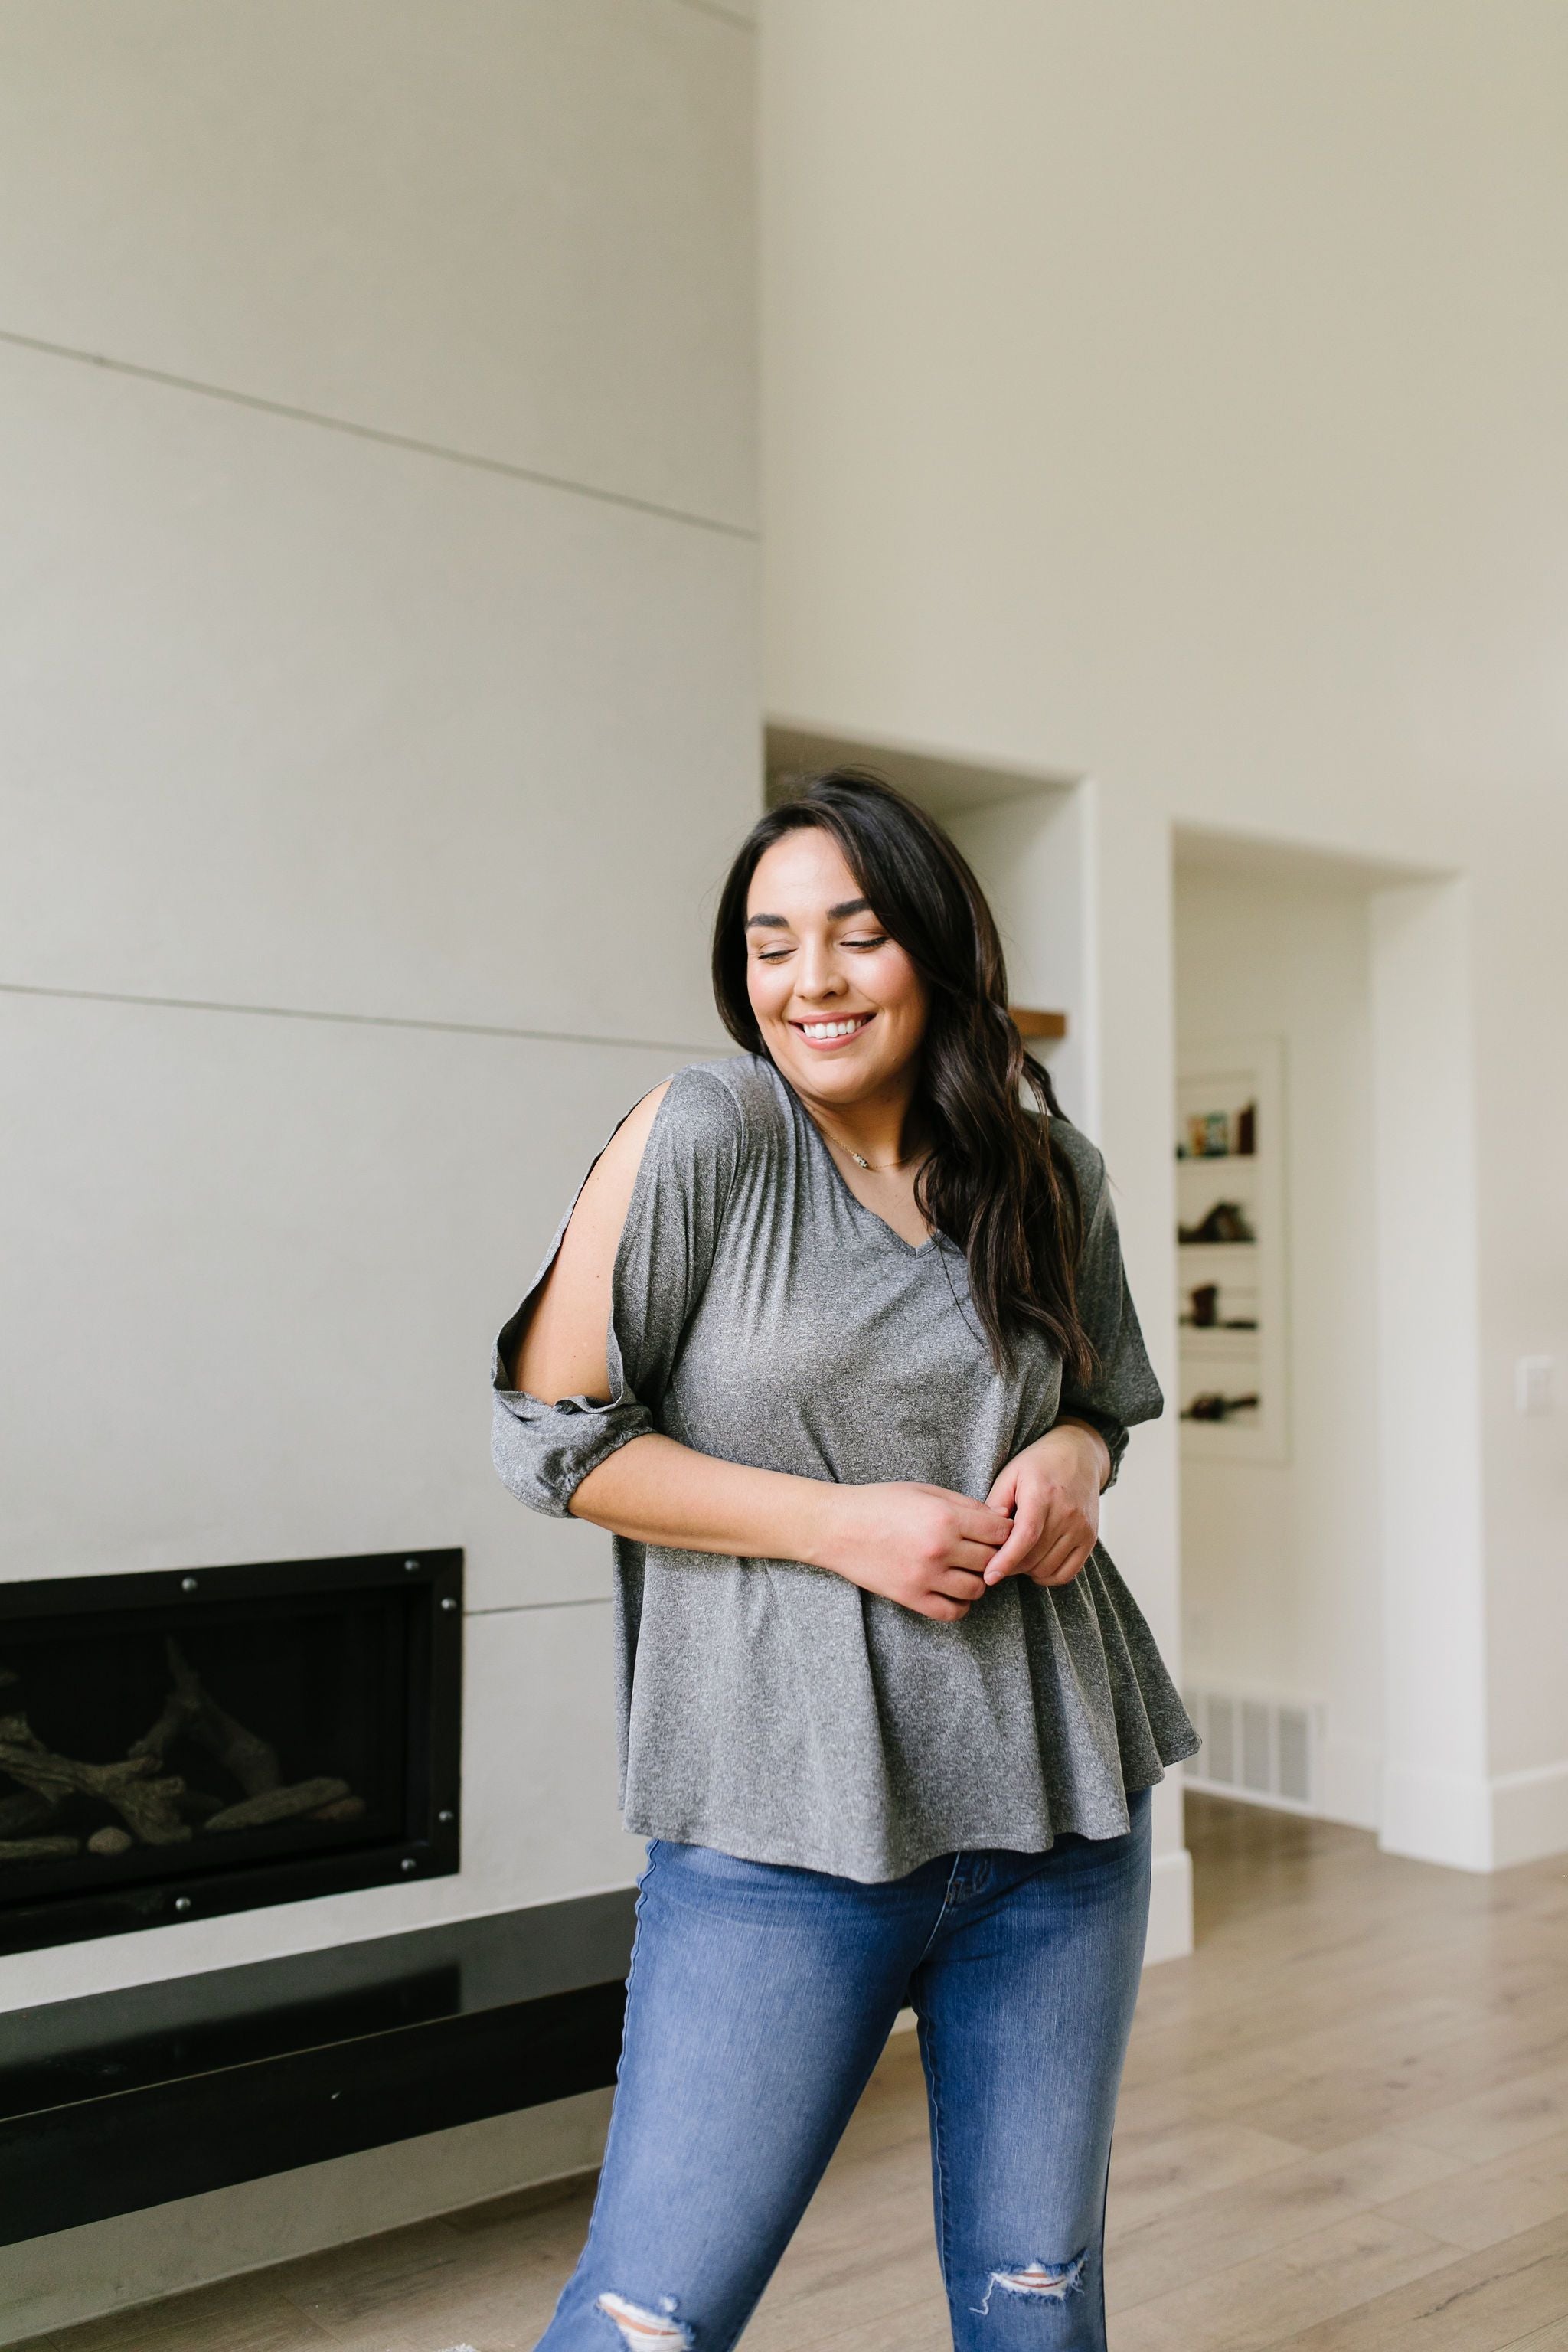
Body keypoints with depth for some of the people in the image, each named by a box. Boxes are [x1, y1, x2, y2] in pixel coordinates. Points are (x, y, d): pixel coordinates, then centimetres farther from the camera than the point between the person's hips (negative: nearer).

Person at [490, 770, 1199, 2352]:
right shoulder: (704, 1134, -9)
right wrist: (842, 1524, -15)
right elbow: (553, 1437, -8)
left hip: (1056, 1812, 5)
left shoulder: (1052, 1174, 5)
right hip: (782, 1822, -4)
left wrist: (1073, 1458, -4)